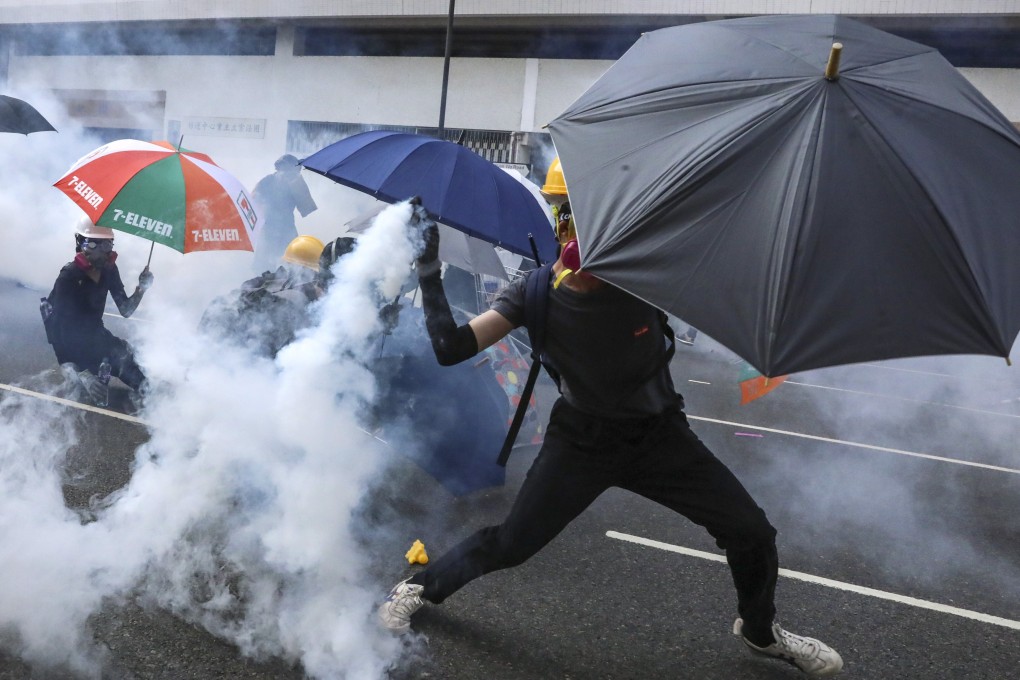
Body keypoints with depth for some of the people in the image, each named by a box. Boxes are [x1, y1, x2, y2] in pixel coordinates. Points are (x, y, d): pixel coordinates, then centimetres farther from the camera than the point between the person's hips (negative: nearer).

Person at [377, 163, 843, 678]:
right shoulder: (537, 291, -18)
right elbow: (451, 349, -22)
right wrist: (429, 275, -31)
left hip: (660, 435, 2)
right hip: (582, 440, -1)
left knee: (753, 534, 0)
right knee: (508, 546, 0)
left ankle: (759, 631, 33)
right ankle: (420, 588, 31)